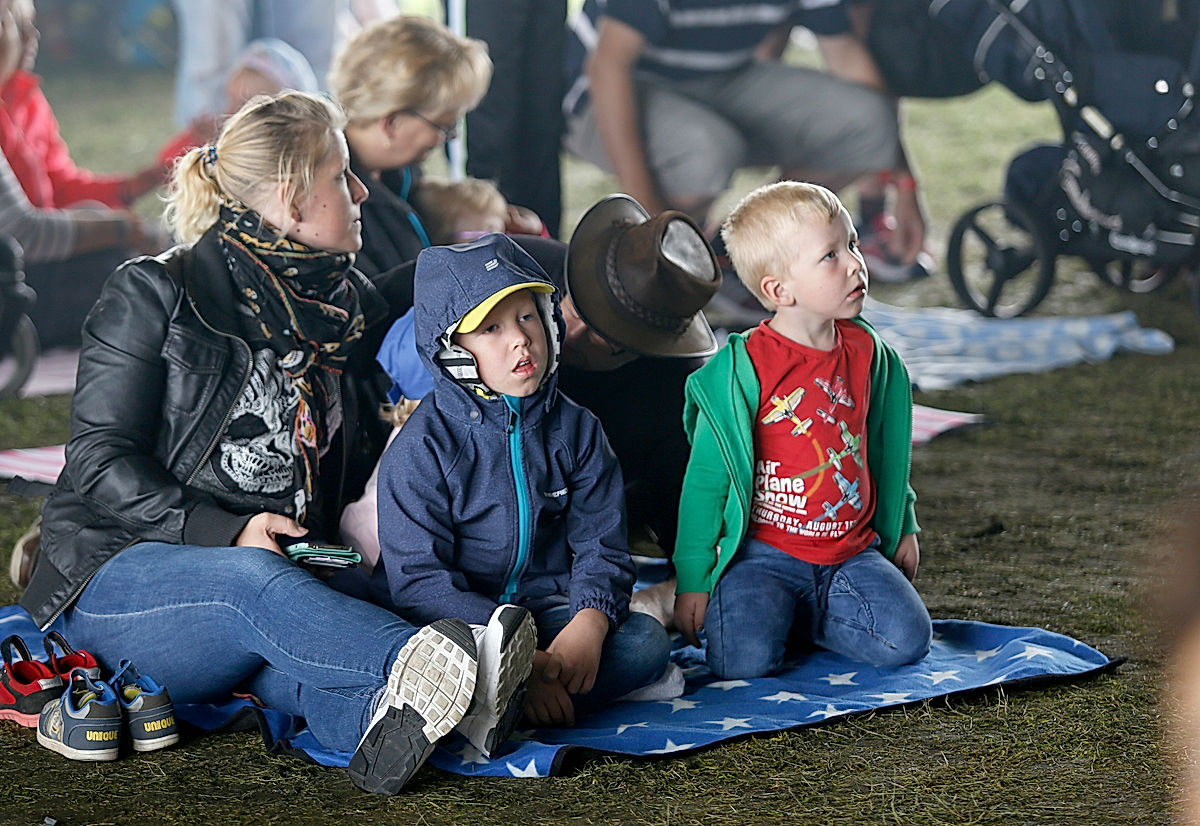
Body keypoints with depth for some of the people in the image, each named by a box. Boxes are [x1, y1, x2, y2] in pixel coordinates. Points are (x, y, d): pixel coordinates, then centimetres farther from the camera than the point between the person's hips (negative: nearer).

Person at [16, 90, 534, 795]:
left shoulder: (352, 305, 16)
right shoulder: (155, 294, -2)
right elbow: (100, 459, -7)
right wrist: (226, 533, -19)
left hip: (284, 573, 6)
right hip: (124, 572, -5)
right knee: (255, 582, -38)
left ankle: (393, 715, -63)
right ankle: (442, 666, -60)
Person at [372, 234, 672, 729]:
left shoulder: (576, 429, 6)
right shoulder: (423, 446, -8)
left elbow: (602, 547, 4)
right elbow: (418, 579, -16)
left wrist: (588, 626, -20)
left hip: (547, 610, 5)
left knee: (647, 641, -24)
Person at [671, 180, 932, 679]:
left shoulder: (867, 351, 4)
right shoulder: (743, 369, -12)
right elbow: (707, 478, -7)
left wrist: (904, 527, 24)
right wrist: (693, 581, -6)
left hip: (853, 552, 4)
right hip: (765, 554, -4)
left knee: (906, 640, -18)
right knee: (745, 660, -26)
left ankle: (800, 615, 7)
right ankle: (743, 605, 9)